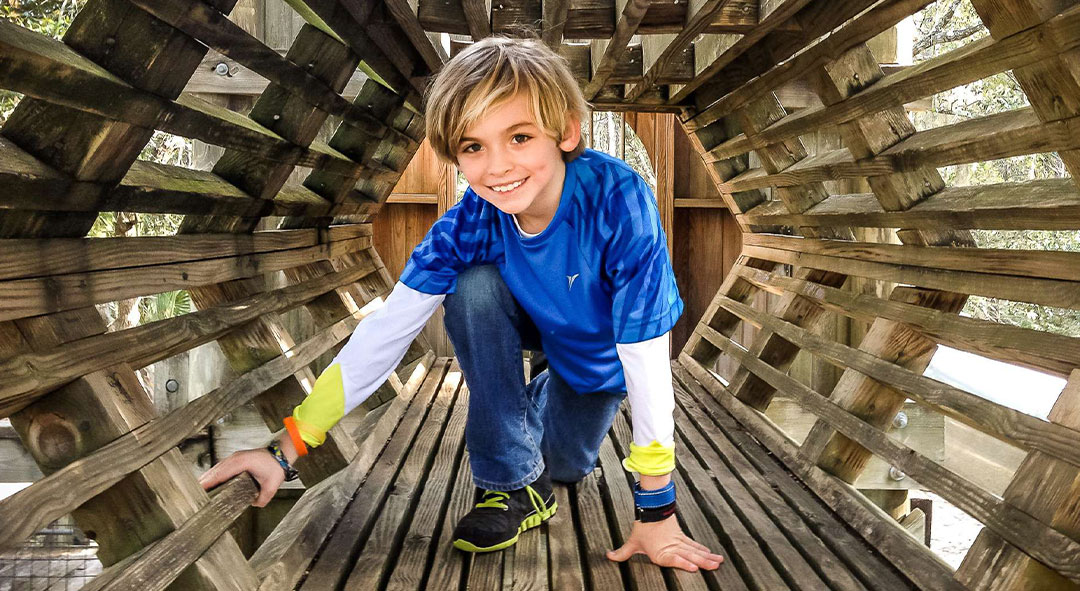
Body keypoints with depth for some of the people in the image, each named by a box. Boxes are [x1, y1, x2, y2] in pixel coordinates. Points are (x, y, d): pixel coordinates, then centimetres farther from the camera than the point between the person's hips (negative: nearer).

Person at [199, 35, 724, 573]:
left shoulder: (617, 200, -40)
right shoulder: (472, 221, -29)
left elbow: (645, 356, -37)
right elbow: (386, 331, -28)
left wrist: (656, 508, -32)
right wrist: (287, 451, -33)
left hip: (605, 351, -1)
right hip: (538, 326, 2)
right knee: (473, 285, -29)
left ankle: (546, 401, 34)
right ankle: (514, 484, -13)